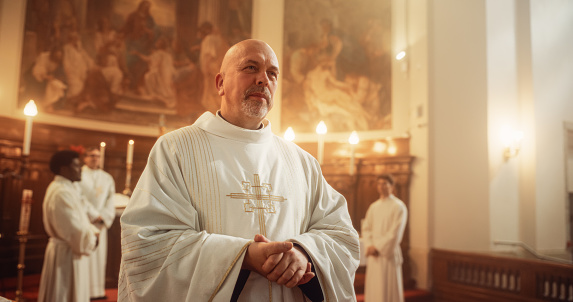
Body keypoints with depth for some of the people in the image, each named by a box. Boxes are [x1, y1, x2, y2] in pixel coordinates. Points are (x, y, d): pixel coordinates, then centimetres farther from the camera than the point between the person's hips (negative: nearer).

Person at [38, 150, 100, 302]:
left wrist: (93, 231, -1)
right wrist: (91, 240, -12)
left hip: (71, 251, 10)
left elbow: (79, 218, 13)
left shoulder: (68, 188, 11)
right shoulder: (61, 193, -22)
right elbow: (73, 229, -25)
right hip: (66, 254, -10)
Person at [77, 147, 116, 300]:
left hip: (100, 224, 4)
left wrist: (103, 217, -6)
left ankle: (98, 290, 11)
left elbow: (110, 200, 8)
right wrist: (95, 215, -9)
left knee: (99, 255, 5)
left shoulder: (107, 178, 14)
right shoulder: (79, 175, 0)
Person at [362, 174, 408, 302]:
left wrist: (378, 247, -12)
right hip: (374, 254, 5)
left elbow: (395, 232, -12)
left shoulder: (398, 206, -5)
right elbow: (366, 228, 11)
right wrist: (369, 246, -5)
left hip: (389, 254, -5)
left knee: (389, 289, -2)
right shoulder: (373, 206, 13)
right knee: (373, 289, 7)